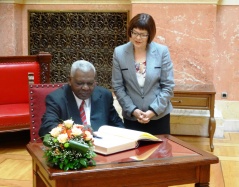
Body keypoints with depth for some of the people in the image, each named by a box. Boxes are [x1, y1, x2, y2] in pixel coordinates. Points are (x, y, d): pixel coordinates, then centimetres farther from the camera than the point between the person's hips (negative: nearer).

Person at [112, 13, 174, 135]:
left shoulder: (162, 51, -5)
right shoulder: (119, 52, -3)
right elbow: (117, 87, -2)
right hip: (131, 117, 0)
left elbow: (168, 86, -5)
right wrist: (133, 110, -11)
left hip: (159, 115, 0)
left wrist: (153, 110, -13)